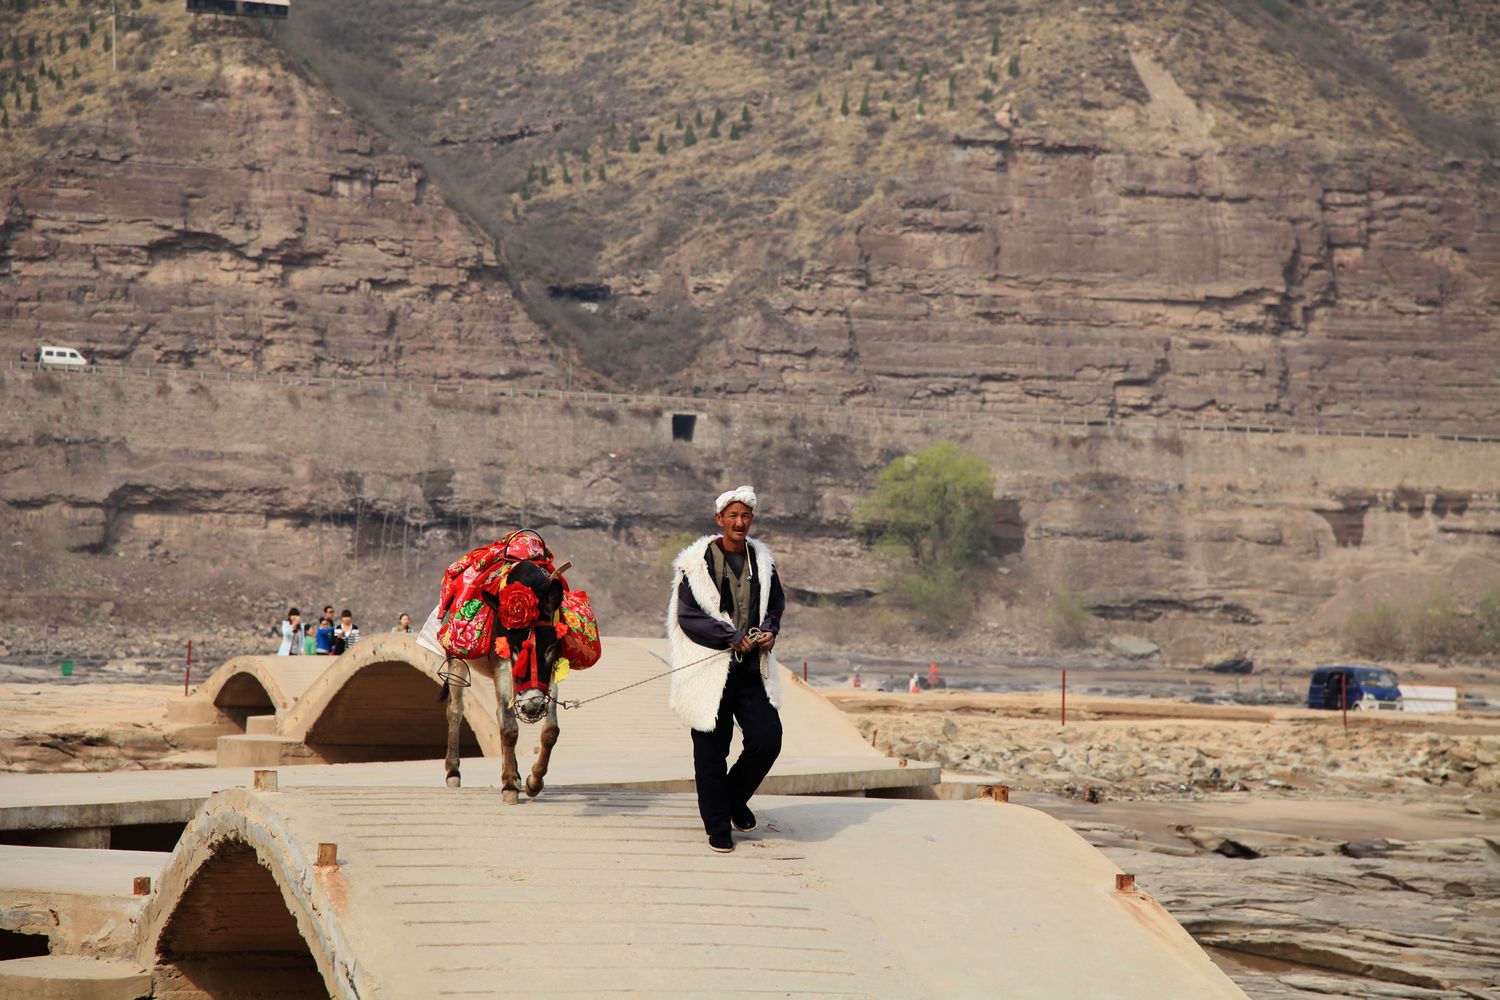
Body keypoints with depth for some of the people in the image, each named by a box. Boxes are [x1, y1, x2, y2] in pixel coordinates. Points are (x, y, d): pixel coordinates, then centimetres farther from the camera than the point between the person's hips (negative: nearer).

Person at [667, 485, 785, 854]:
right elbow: (688, 616, -9)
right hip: (711, 666, -4)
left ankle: (735, 797, 22)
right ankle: (718, 826, 14)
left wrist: (769, 630, 0)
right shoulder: (697, 562, -5)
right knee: (711, 748, 1)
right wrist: (734, 638, -15)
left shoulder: (761, 560, 10)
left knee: (768, 739, -6)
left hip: (753, 668, 4)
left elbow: (776, 604, 22)